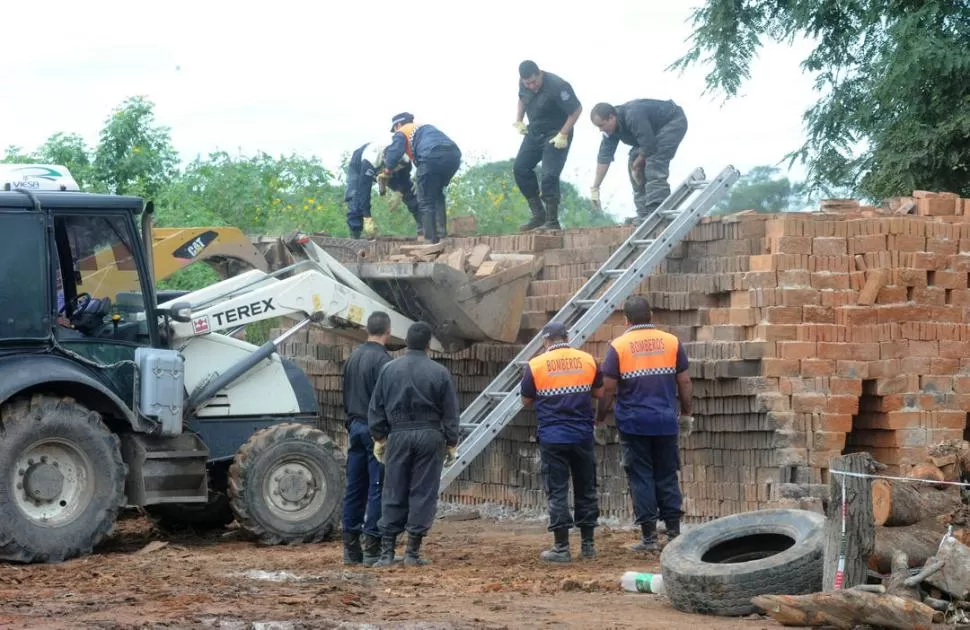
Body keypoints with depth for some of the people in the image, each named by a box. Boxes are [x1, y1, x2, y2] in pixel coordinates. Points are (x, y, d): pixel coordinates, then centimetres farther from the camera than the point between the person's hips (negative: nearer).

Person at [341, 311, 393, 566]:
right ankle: (372, 548, -7)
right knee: (378, 488, -5)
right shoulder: (382, 359, -14)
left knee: (355, 488, 9)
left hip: (355, 427, 8)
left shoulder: (353, 357, 11)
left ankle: (351, 547, 12)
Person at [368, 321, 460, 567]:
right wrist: (452, 444, 8)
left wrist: (379, 437, 14)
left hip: (398, 436, 2)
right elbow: (450, 413, 1)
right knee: (423, 494, 3)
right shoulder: (439, 373, -3)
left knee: (394, 494, 6)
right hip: (429, 436, -1)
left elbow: (376, 408, 5)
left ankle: (387, 551, 2)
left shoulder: (389, 370, 2)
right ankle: (413, 551, 1)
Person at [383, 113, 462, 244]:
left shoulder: (402, 132, 19)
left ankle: (431, 240, -6)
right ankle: (441, 231, 14)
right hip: (453, 154, 6)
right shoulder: (426, 126, 39)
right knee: (437, 194, 25)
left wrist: (388, 169, 20)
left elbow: (395, 151, 1)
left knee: (426, 201, 2)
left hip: (432, 156, -6)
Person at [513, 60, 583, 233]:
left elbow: (577, 109, -22)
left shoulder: (557, 87, -28)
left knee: (549, 176, -17)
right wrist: (518, 121, 7)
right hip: (534, 132, 7)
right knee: (520, 168, 1)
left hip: (556, 136, -7)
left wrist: (563, 135, -24)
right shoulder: (524, 85, -6)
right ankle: (538, 215, 9)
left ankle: (552, 221, -9)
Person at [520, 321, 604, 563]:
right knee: (586, 489, 13)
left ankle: (561, 547, 0)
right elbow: (599, 392, 10)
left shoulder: (535, 366, -6)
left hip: (552, 438, -2)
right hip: (583, 435, 3)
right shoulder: (588, 360, 0)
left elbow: (526, 400, 3)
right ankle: (587, 544, 16)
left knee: (557, 492, 1)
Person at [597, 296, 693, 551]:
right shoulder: (671, 342, 2)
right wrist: (685, 412, 17)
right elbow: (685, 382, 4)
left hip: (634, 424, -2)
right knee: (667, 477, 11)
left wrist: (600, 418, 8)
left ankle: (649, 536, 2)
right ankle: (674, 533, 10)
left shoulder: (618, 346, -4)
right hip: (666, 422, 2)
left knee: (641, 478, 3)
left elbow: (609, 389, -5)